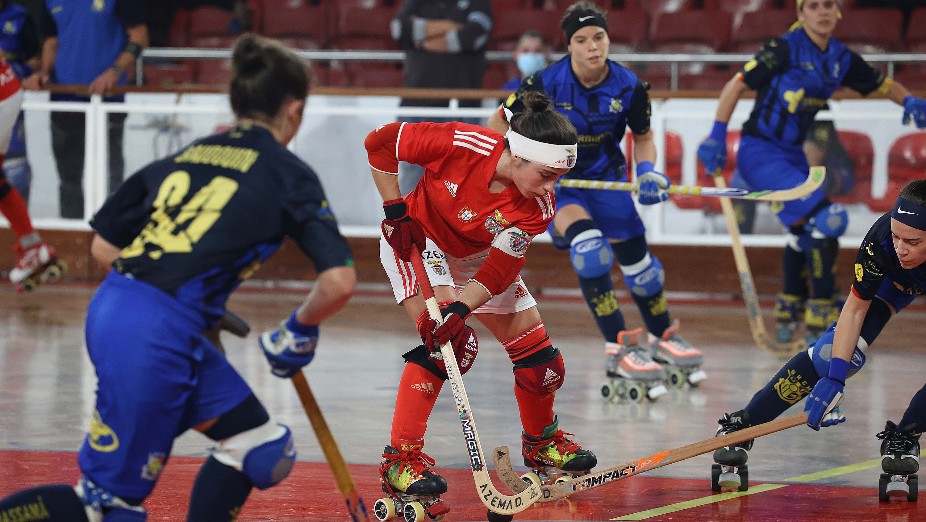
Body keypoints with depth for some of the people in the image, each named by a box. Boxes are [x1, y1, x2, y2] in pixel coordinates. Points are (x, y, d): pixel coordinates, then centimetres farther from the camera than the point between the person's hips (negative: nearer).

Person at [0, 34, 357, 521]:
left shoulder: (185, 156, 17)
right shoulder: (287, 174, 0)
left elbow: (103, 246, 17)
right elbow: (339, 281, -8)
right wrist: (298, 332, 11)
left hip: (112, 308, 8)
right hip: (157, 334, -8)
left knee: (263, 450, 17)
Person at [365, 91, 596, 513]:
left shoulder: (537, 207, -22)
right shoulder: (463, 145, -33)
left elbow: (499, 272, -26)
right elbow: (380, 143, -22)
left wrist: (460, 309, -40)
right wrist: (395, 210, -19)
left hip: (475, 259, 5)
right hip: (416, 239, -5)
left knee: (536, 351, 4)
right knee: (447, 342, -26)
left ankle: (541, 441, 32)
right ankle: (400, 458, -23)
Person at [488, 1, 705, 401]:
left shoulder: (628, 86, -15)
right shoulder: (545, 84, -22)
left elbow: (643, 137, 2)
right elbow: (498, 123, -9)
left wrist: (647, 170, -17)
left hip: (606, 177, 4)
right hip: (553, 180, -4)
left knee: (637, 261, 7)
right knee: (588, 244, -29)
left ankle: (662, 337, 35)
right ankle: (618, 350, -24)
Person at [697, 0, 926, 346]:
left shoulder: (841, 58, 4)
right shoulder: (785, 49, -17)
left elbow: (881, 84, 17)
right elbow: (736, 86, -15)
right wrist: (717, 137, -18)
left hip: (792, 155, 9)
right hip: (760, 154, -9)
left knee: (805, 229, 25)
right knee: (827, 219, -19)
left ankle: (788, 311, 44)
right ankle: (820, 320, -11)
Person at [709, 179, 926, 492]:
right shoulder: (881, 239, -36)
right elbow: (855, 308, -24)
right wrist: (835, 378, -31)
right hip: (894, 279, 0)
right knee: (833, 353, -15)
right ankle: (742, 425, -9)